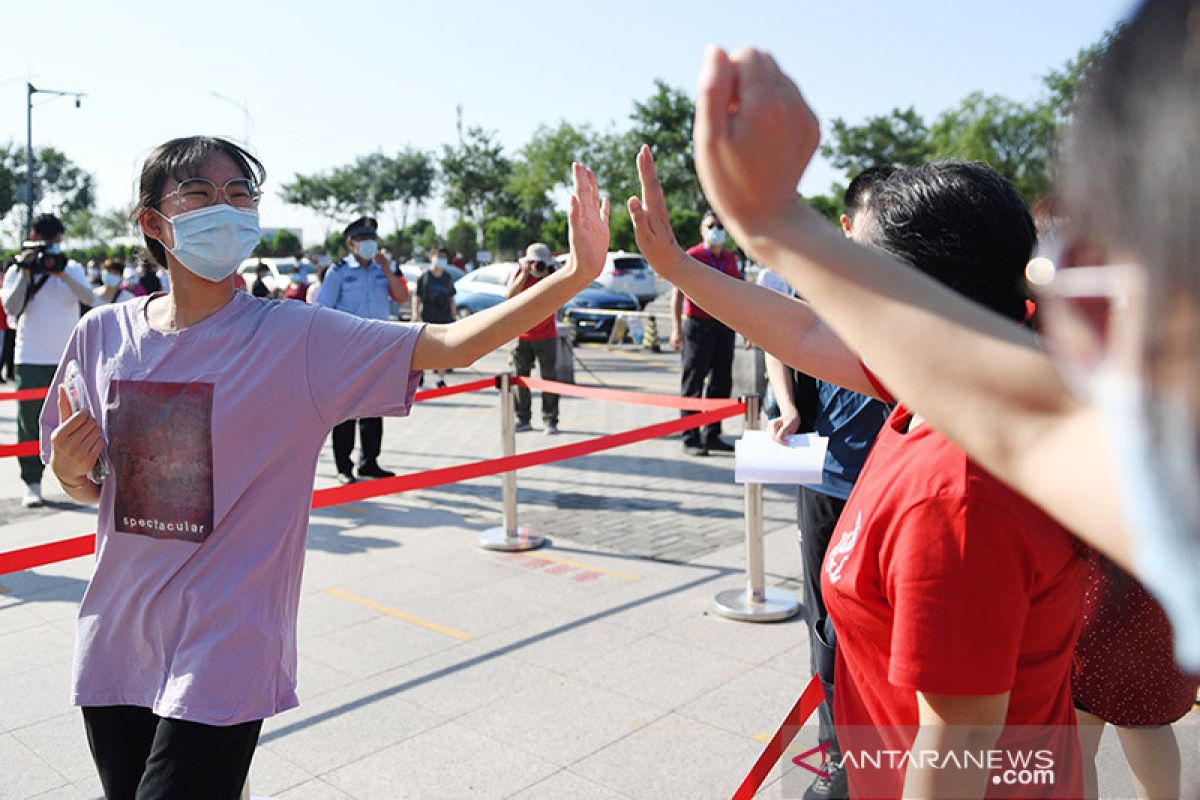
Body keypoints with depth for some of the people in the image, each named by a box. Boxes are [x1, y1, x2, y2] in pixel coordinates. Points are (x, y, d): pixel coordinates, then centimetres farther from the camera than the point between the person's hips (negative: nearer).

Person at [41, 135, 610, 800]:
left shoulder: (294, 338, -11)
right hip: (115, 644, 5)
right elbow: (89, 489, 11)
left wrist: (576, 274, -27)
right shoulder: (102, 335, -1)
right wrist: (69, 468, -11)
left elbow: (452, 345, -20)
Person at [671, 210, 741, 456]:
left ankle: (712, 435, 21)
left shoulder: (730, 259, 13)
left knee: (721, 383, 10)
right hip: (697, 325, -6)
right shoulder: (692, 257, -5)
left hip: (725, 326, 6)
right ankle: (690, 439, 4)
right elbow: (677, 292, -10)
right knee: (693, 384, -1)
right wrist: (676, 329, -19)